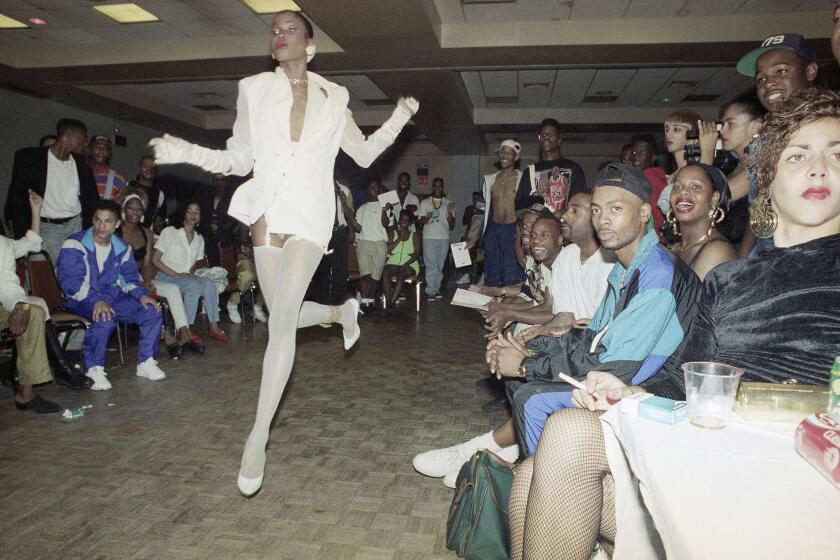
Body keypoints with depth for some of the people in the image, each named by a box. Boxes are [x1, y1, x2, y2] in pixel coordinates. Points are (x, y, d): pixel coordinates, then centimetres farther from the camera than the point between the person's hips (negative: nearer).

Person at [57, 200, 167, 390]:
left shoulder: (121, 248, 8)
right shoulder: (75, 245, -10)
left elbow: (129, 278, 14)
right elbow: (70, 282, -18)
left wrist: (141, 295, -9)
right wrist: (96, 301, -33)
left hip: (113, 296, 6)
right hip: (83, 300, -5)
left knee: (152, 311, -12)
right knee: (105, 319, -37)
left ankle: (146, 362, 0)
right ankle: (94, 370, -18)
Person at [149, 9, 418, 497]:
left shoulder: (333, 98, 9)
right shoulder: (254, 89, 10)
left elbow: (364, 153, 15)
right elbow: (240, 159, 10)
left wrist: (399, 119, 3)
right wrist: (184, 151, -4)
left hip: (310, 218, -3)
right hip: (267, 214, 3)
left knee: (281, 320, -15)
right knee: (284, 317, 8)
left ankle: (258, 436, -7)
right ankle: (342, 311, 41)